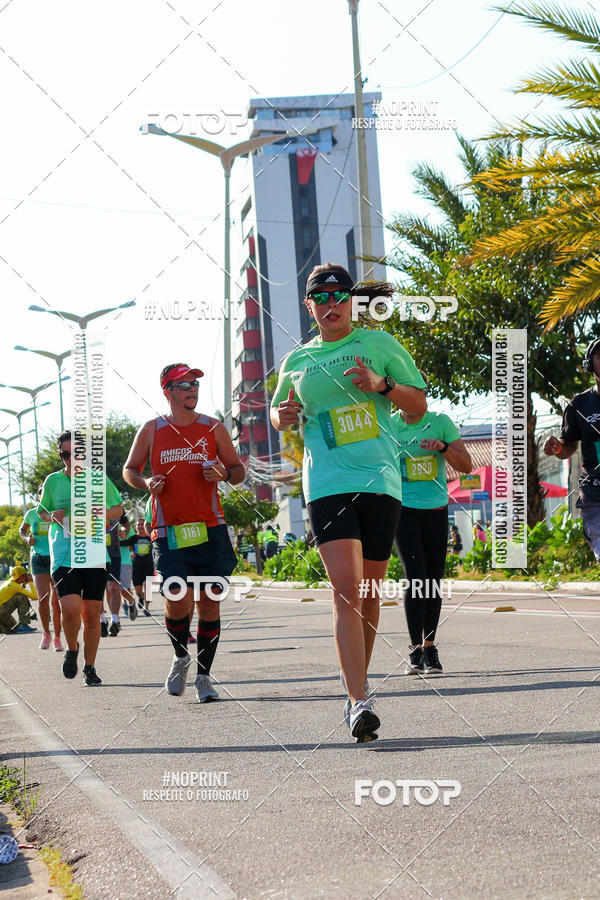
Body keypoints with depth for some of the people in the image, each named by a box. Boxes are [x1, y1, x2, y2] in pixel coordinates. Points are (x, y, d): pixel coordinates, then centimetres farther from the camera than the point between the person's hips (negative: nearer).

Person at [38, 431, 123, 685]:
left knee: (92, 614, 3)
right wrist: (54, 517, -5)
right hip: (63, 554, -1)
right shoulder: (54, 481, 4)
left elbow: (118, 509, 13)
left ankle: (90, 667, 20)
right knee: (70, 608, -18)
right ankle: (72, 649, 12)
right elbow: (42, 511, 18)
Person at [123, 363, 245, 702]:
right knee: (178, 602, -12)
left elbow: (239, 470, 14)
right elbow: (130, 469, 18)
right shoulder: (152, 430, 8)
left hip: (210, 530, 1)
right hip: (169, 533, -1)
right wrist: (146, 483, -3)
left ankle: (204, 675, 15)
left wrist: (224, 474, -9)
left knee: (209, 603, 1)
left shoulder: (214, 428, 8)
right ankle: (180, 656, 18)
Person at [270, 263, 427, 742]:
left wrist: (383, 385, -9)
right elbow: (278, 411, 28)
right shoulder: (297, 361, 13)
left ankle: (357, 687, 25)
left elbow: (419, 405, 9)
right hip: (327, 483, -1)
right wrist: (283, 415, 4)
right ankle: (359, 701, -21)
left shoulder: (380, 343, 9)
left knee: (369, 594, 8)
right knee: (346, 590, -17)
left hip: (381, 480, 1)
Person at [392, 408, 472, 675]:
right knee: (416, 578, -14)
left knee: (434, 581, 3)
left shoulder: (441, 422, 3)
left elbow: (466, 466, 1)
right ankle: (415, 651, -10)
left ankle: (429, 648, 16)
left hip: (436, 509, 2)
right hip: (403, 509, -2)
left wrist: (443, 447, -16)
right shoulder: (388, 427, 3)